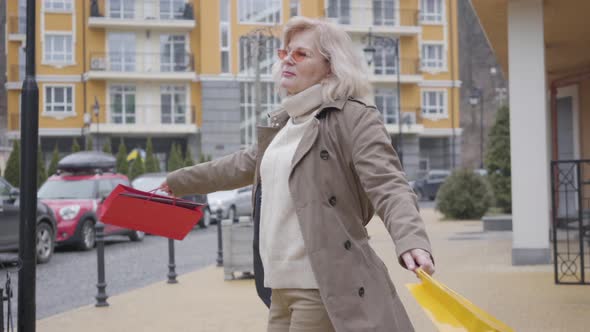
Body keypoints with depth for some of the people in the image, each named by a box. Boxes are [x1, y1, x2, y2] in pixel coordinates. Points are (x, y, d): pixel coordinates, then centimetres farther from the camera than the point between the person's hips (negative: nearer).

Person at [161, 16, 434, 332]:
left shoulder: (355, 117, -8)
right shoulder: (281, 123, 17)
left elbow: (388, 186, -19)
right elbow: (241, 165, 32)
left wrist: (411, 241, -38)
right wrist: (177, 181, 42)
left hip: (324, 289, -8)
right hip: (281, 287, 8)